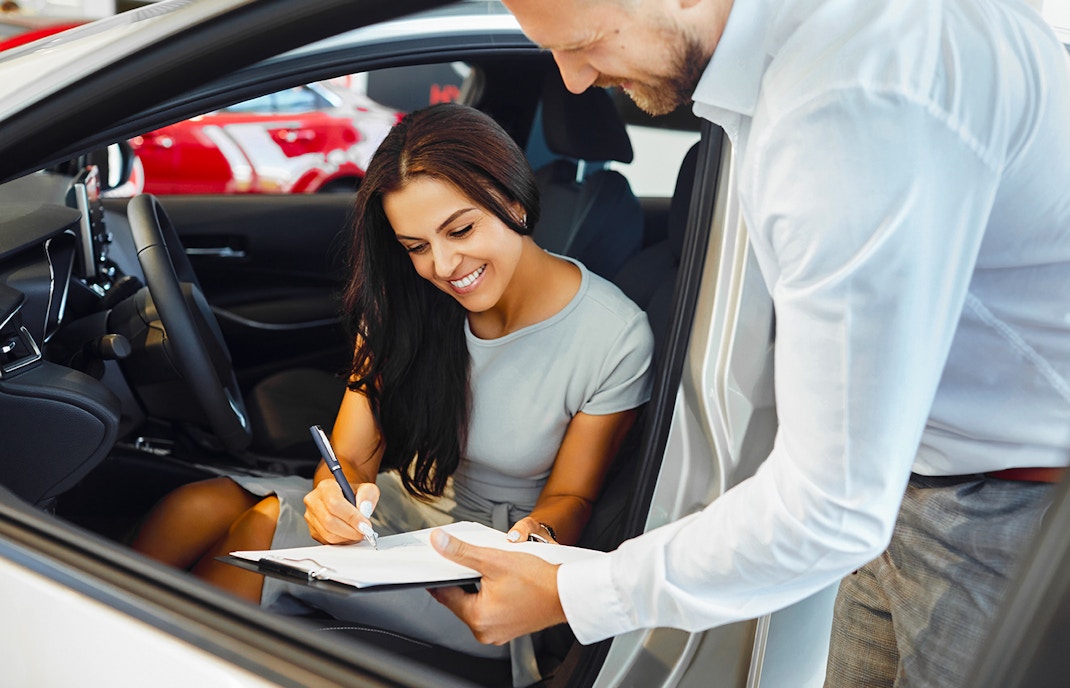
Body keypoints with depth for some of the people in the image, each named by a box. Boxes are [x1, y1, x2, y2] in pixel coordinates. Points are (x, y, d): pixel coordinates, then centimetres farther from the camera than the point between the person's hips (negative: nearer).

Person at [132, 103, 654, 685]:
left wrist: (536, 537, -28)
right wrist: (337, 492, -30)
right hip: (394, 507, 4)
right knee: (194, 508, -21)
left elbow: (570, 495, -5)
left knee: (266, 529, -25)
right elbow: (350, 455, -6)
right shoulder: (407, 301, -6)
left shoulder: (615, 337, -17)